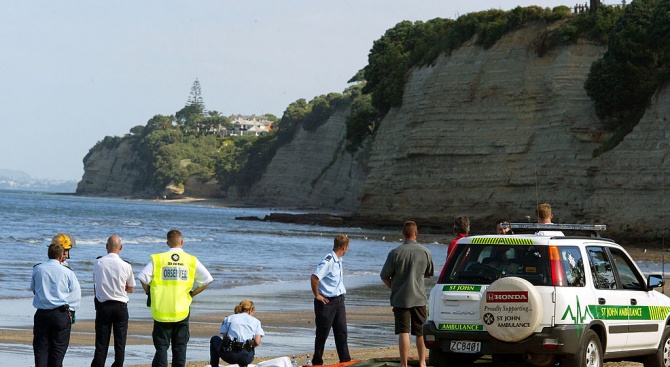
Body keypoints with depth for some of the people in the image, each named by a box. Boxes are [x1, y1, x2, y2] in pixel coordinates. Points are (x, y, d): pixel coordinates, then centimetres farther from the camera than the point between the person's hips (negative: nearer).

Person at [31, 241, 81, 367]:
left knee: (40, 347, 6)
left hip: (42, 313, 2)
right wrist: (71, 310, 10)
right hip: (61, 313, -2)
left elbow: (33, 289, 16)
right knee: (58, 347, 5)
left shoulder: (37, 269, 2)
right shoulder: (67, 272, -5)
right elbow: (76, 293, -2)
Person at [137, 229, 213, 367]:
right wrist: (192, 294, 11)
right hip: (182, 311, 1)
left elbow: (143, 278, -10)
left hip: (161, 311, -1)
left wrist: (150, 293, 6)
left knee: (161, 346, 3)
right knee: (180, 346, 9)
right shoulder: (191, 261, 2)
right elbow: (207, 279, 2)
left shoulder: (157, 259, -3)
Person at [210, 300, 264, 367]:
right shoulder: (256, 321, 12)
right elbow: (257, 342, 0)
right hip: (247, 358, 2)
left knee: (214, 339, 31)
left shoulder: (229, 318, 14)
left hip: (231, 356, -2)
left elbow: (224, 337, 4)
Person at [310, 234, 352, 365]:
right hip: (327, 301, -8)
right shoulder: (328, 261, -20)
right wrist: (317, 295, -19)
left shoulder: (338, 260, 10)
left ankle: (345, 360, 13)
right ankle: (317, 362, 10)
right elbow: (314, 277, -29)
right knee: (322, 333, 1)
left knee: (342, 332, 8)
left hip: (339, 300, 8)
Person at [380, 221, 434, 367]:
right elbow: (429, 274, 13)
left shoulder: (395, 253, -10)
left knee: (403, 332, -2)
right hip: (419, 298, 2)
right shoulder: (425, 252, -2)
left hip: (400, 298, -2)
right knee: (421, 332, 13)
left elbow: (384, 277, -5)